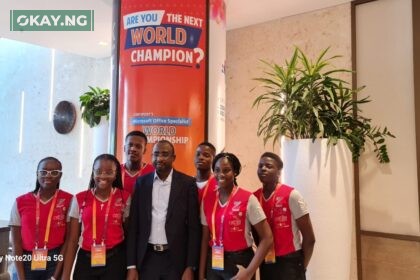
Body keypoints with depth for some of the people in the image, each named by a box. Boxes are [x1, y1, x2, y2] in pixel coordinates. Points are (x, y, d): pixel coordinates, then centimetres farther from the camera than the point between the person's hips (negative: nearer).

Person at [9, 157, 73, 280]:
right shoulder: (20, 202, 0)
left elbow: (69, 239, -6)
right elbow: (16, 242, 2)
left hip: (56, 261, -1)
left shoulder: (69, 200, -6)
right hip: (27, 262, 2)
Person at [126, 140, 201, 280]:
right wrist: (131, 266, -1)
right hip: (147, 258, 2)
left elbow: (193, 227, -4)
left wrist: (190, 267, -8)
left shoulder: (187, 183, -4)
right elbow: (133, 225, 3)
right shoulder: (141, 182, 3)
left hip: (176, 259, -2)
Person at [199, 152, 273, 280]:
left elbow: (267, 238, -11)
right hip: (213, 264, 4)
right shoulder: (207, 200, 1)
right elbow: (205, 239, 5)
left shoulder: (247, 199, -12)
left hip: (239, 263, -4)